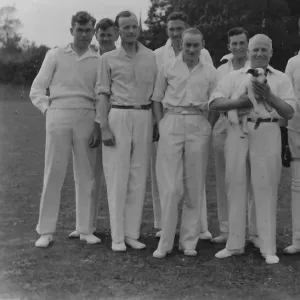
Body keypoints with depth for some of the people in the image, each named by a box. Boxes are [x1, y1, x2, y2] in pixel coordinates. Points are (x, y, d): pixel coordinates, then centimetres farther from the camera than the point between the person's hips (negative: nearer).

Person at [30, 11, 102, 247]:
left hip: (87, 119, 1)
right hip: (59, 117, -1)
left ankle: (86, 229, 12)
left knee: (86, 176, 3)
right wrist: (48, 109, -3)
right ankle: (46, 231, 6)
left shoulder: (98, 61, 10)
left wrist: (100, 126, 0)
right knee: (53, 174, -1)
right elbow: (36, 90, 9)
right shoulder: (55, 55, 9)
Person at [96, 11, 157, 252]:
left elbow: (156, 92, 11)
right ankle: (117, 236, 4)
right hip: (119, 116, -2)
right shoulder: (108, 58, 4)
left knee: (139, 176, 3)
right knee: (117, 175, -3)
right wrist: (104, 128, -6)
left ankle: (132, 233, 12)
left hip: (144, 117, 2)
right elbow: (103, 95, 2)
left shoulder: (150, 56, 10)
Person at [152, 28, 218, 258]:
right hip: (172, 123, -1)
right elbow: (156, 99, 12)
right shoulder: (168, 69, 8)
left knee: (195, 186, 4)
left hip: (198, 126, 1)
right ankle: (165, 242, 4)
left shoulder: (210, 72, 10)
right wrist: (161, 125, 2)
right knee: (171, 186, -4)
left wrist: (209, 128, 0)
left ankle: (189, 241, 14)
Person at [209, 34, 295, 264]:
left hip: (267, 134, -1)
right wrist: (241, 101, -14)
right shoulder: (235, 77, 13)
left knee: (266, 189, 0)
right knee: (236, 187, 5)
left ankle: (268, 248, 10)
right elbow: (214, 103, 1)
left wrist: (269, 96, -14)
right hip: (238, 132, 1)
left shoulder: (281, 79, 11)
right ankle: (235, 244, 16)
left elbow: (289, 112, 2)